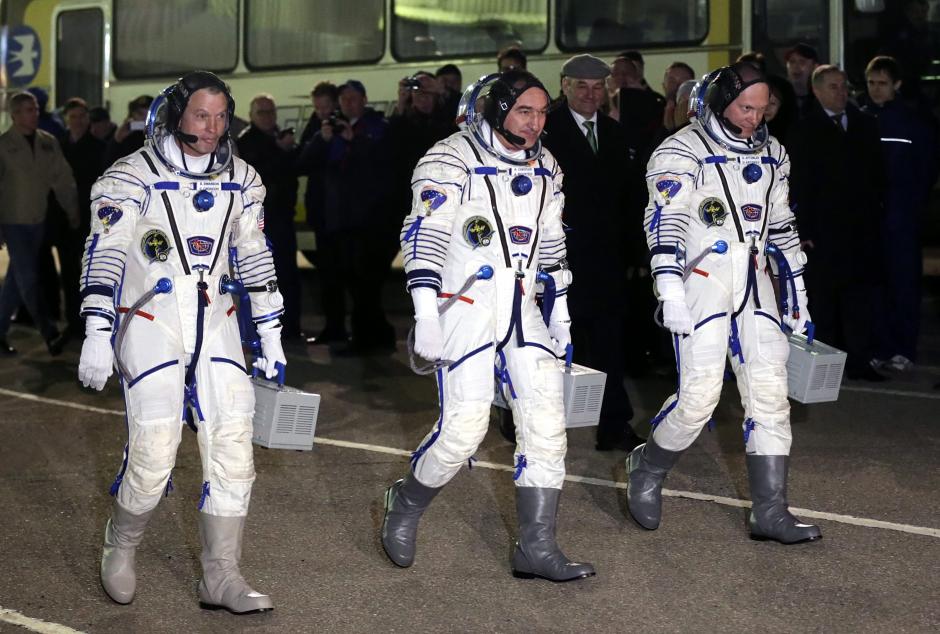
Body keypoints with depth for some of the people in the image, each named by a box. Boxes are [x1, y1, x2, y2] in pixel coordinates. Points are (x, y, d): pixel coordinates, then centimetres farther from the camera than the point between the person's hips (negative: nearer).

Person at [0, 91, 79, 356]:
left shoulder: (48, 142, 2)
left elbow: (63, 179, 8)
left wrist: (72, 212, 6)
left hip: (37, 222, 4)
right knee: (28, 279, -8)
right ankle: (50, 334, -5)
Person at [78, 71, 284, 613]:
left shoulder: (241, 181, 8)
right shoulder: (131, 178, -7)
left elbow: (255, 258, 14)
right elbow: (104, 256, -12)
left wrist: (271, 336, 13)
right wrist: (97, 335, -20)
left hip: (216, 323, 5)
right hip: (149, 320, -4)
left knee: (233, 443, -5)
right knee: (154, 451, -13)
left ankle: (221, 577, 2)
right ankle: (121, 550, 14)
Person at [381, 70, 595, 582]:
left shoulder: (544, 167, 13)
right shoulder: (451, 160, -9)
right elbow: (424, 235, -14)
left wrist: (559, 310, 19)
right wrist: (425, 314, -21)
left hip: (522, 311, 7)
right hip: (464, 308, -6)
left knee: (546, 423, -2)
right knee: (463, 428, -11)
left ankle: (536, 550, 5)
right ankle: (405, 506, 17)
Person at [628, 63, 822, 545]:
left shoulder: (771, 153, 14)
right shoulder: (682, 152, -7)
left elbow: (781, 226, 21)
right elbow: (665, 221, -16)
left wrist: (797, 292, 20)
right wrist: (670, 290, -25)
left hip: (753, 285, 6)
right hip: (701, 281, -6)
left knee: (770, 393, -1)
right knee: (699, 396, -11)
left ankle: (770, 513, 3)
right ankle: (646, 470, 16)